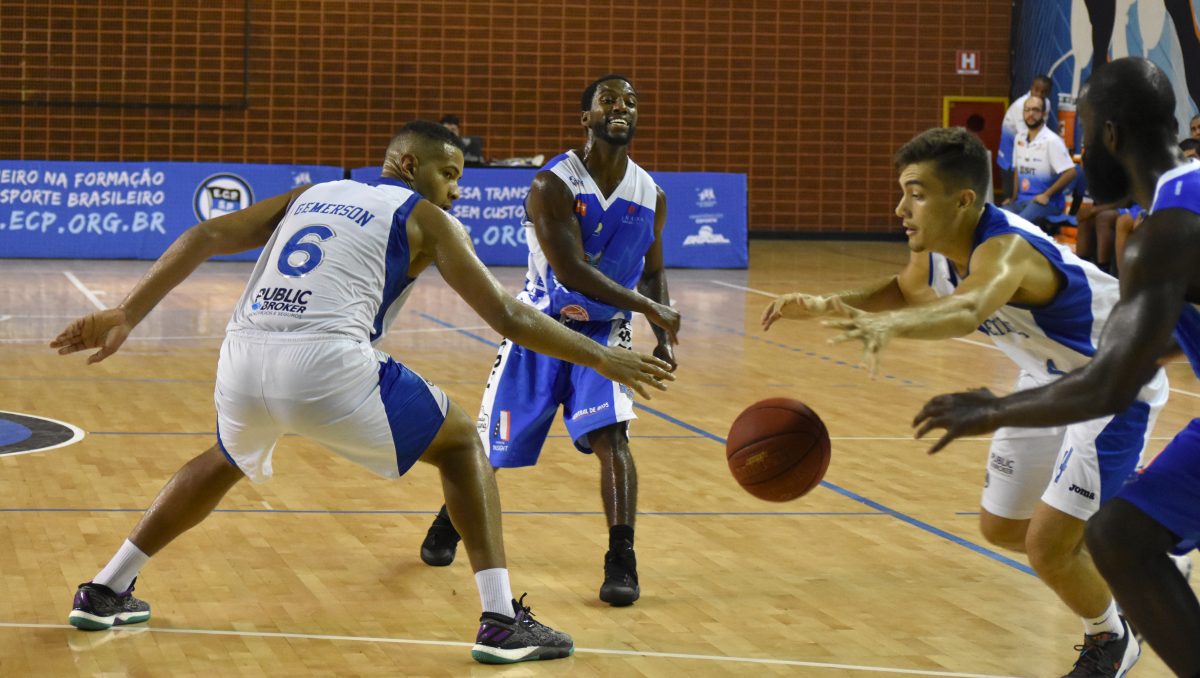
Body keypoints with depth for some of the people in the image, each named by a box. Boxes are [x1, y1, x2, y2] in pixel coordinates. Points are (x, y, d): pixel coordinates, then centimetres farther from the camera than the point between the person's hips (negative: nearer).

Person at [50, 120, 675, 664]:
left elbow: (205, 237, 18)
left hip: (243, 356, 5)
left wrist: (125, 316, 17)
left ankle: (105, 593, 40)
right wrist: (603, 359, 17)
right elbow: (505, 315, 9)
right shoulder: (423, 217, 14)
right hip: (326, 364, -5)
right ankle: (503, 622, 5)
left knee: (227, 461, 38)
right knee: (461, 444, 16)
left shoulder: (311, 195, 28)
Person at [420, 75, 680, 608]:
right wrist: (648, 307, -32)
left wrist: (664, 339, -2)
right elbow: (570, 269, -29)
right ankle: (449, 523, 38)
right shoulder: (553, 185, -20)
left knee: (611, 437, -20)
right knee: (491, 445, 9)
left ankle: (621, 561, -16)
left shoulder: (650, 196, -3)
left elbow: (652, 270, 13)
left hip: (604, 330, 2)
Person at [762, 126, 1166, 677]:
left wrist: (888, 327, -81)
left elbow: (969, 309, -61)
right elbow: (904, 290, 12)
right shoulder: (935, 249, -13)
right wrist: (827, 305, -7)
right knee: (1001, 527, 17)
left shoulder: (1005, 251, -38)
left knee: (1047, 546, -14)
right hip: (1048, 382, 9)